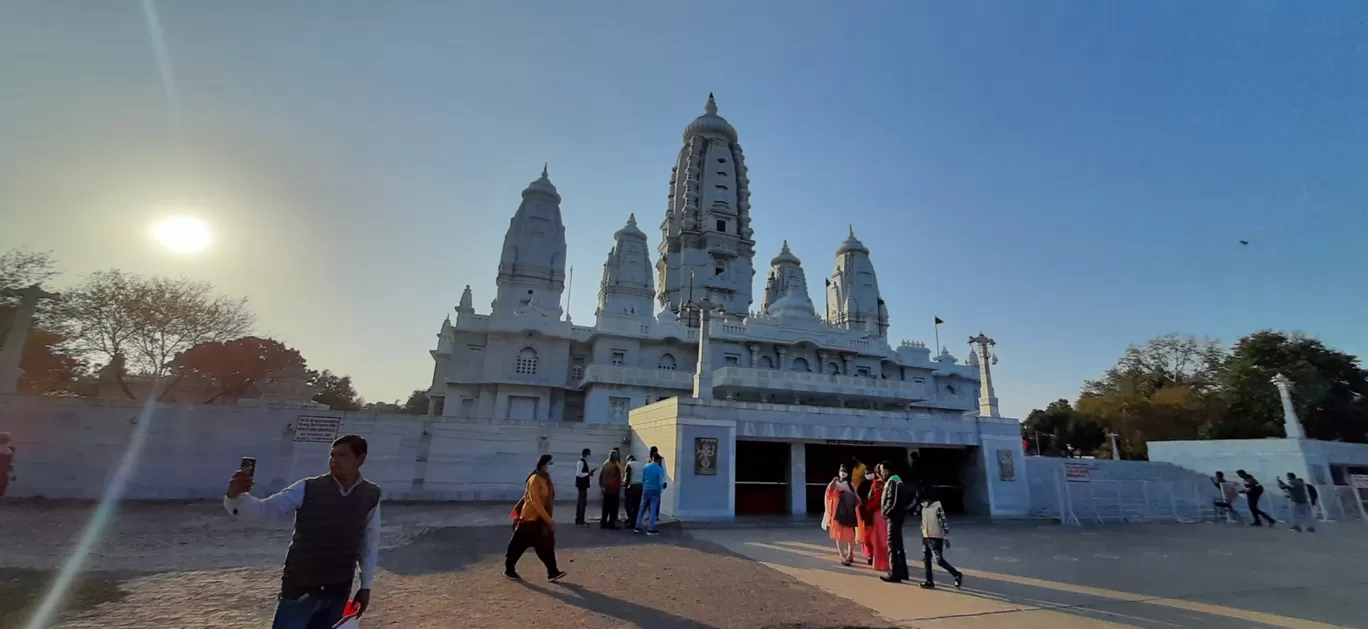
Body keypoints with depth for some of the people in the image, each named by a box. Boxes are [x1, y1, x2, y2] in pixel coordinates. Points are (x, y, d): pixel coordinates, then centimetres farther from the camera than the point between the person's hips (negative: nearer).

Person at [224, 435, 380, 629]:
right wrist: (235, 496, -34)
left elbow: (370, 542, 6)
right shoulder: (307, 489, -10)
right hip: (300, 587, -2)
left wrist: (366, 585, 10)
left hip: (338, 591, 2)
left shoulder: (371, 496, -4)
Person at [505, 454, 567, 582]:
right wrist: (549, 519, -22)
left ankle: (552, 572, 8)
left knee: (546, 545, 6)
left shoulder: (546, 479, 7)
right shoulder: (535, 480, -20)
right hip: (530, 519, -8)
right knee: (518, 546, 7)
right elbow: (535, 502, -24)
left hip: (541, 519, 8)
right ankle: (509, 570, 24)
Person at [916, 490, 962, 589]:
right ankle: (929, 581, 15)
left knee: (939, 560, -5)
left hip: (936, 538, -8)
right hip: (926, 538, 8)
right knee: (926, 559, 8)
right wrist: (923, 534, 20)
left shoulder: (937, 508, -16)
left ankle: (957, 575, 14)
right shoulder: (924, 509, 9)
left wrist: (946, 538, -19)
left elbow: (944, 524, -18)